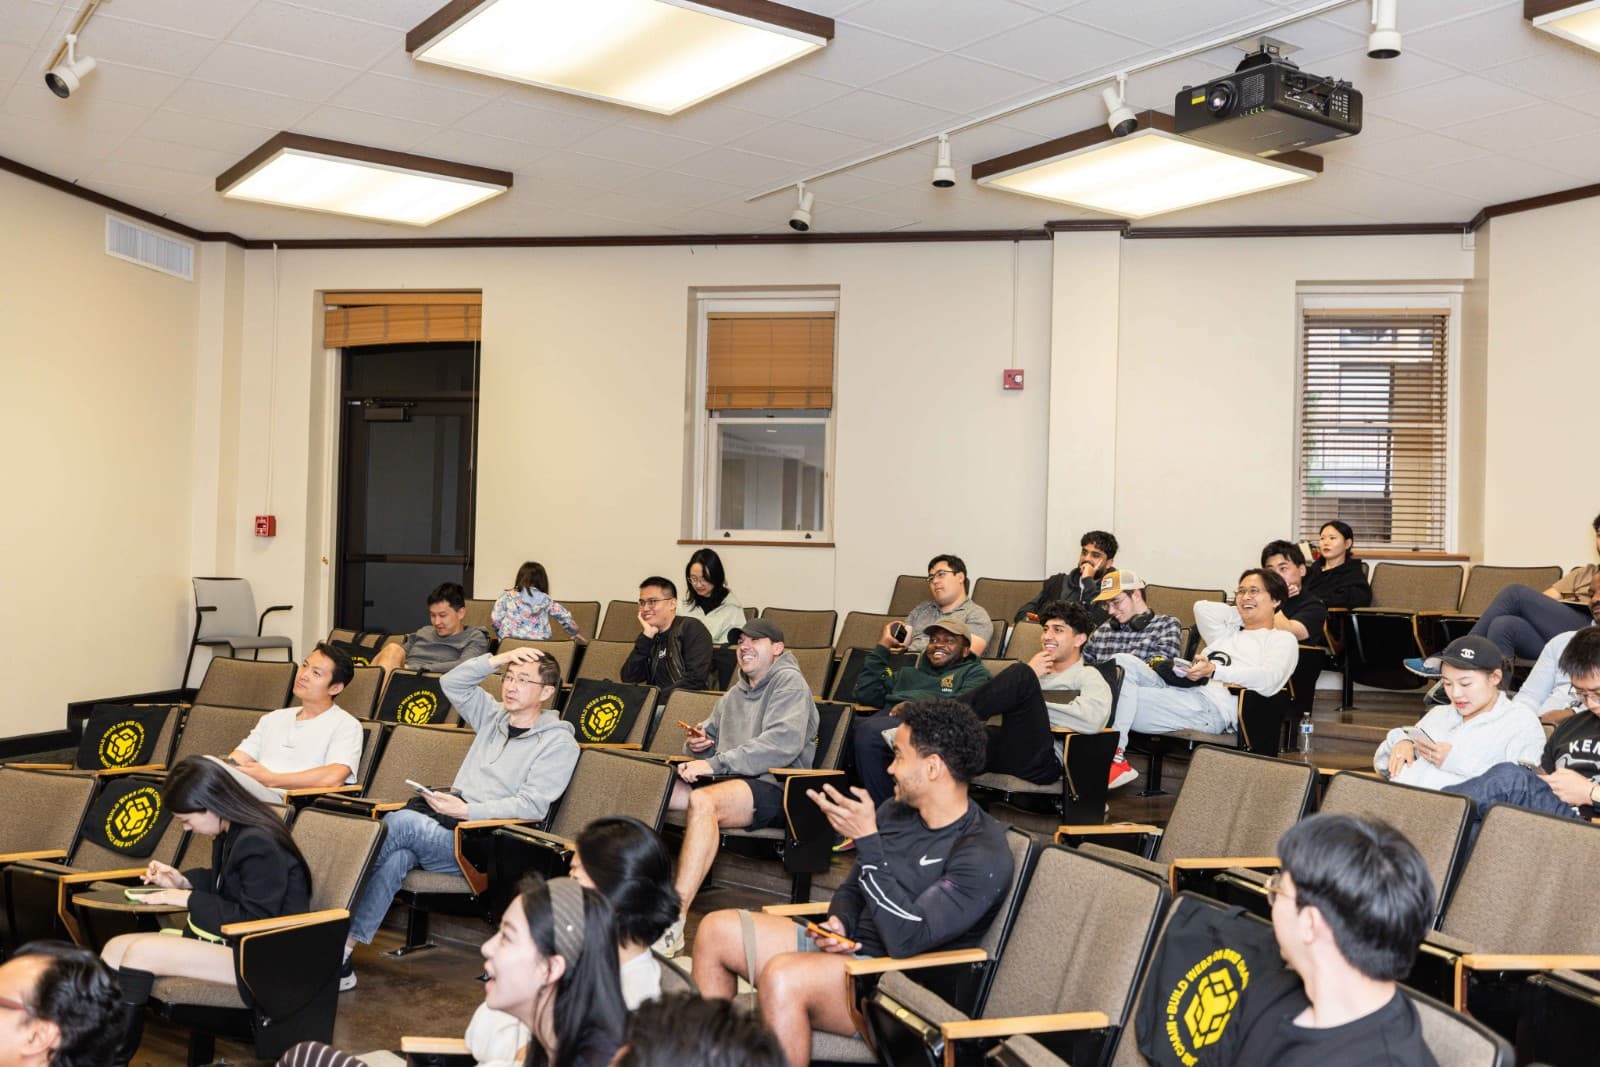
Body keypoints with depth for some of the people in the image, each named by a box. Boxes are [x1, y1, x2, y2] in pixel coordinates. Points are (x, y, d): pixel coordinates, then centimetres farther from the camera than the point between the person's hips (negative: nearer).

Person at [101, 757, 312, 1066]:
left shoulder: (259, 844, -22)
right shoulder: (231, 833, 7)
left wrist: (186, 899, -16)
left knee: (141, 952, -20)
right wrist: (182, 881, 7)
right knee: (115, 948, 0)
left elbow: (253, 922, -22)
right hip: (228, 940, 10)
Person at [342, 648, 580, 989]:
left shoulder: (559, 742, 0)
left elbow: (532, 806, -10)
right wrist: (499, 659, 10)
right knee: (397, 857, -29)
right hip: (449, 821, 6)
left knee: (401, 822, -28)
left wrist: (466, 810, -19)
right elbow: (452, 683, 24)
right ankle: (341, 950, -37)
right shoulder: (495, 717, 22)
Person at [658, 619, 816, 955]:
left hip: (772, 787, -8)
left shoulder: (789, 681, 0)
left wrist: (715, 763, -21)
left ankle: (675, 920, -42)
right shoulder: (734, 695, 26)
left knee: (703, 801, -37)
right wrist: (699, 744, 3)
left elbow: (784, 743, -17)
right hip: (727, 781, 8)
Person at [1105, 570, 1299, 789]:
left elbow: (1268, 680, -7)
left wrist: (1214, 671, -20)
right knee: (1123, 662, -22)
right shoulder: (1228, 632, 36)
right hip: (1177, 688, 7)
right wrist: (1240, 612, 30)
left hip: (1213, 708, -7)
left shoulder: (1282, 639, 12)